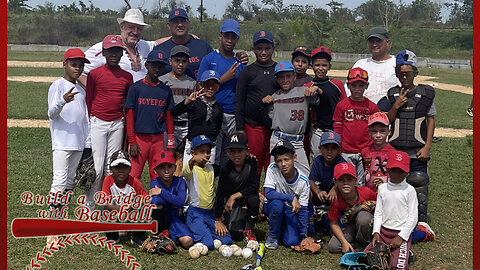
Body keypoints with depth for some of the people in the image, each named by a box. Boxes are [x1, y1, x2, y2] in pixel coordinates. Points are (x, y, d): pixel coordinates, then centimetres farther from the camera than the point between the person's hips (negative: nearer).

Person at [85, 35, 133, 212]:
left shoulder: (127, 77, 8)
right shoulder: (94, 74, -1)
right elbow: (88, 101, 3)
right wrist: (88, 123, -2)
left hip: (118, 124, 3)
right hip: (98, 123, -3)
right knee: (97, 167, -5)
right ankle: (89, 207, 6)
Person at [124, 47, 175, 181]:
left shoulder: (166, 90, 9)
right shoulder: (136, 87, 0)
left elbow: (169, 116, 12)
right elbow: (129, 116, -1)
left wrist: (170, 142, 6)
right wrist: (132, 142, -6)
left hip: (158, 138, 3)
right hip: (139, 137, -3)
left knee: (158, 175, 5)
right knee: (133, 176, -5)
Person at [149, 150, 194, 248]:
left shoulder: (180, 182, -8)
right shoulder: (154, 183, -7)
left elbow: (180, 202, -26)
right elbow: (156, 202, -28)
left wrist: (161, 192, -26)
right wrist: (173, 200, -18)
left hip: (175, 217, 0)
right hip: (160, 218, 0)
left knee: (188, 241, -26)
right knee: (158, 204, -33)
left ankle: (169, 233, 7)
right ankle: (162, 233, -9)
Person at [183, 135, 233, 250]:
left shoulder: (210, 168, 11)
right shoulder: (192, 169, -10)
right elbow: (185, 172, -33)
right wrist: (192, 160, -51)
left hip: (210, 212, 6)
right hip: (195, 213, -6)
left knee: (226, 241, -5)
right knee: (207, 244, -20)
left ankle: (202, 230, 15)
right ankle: (194, 232, 9)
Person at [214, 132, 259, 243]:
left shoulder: (251, 162, -17)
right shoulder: (226, 169, -21)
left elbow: (254, 186, -19)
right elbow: (220, 193, -20)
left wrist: (234, 196, -25)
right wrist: (218, 220, -21)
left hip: (245, 195, 1)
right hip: (229, 198, -1)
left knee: (254, 199, -34)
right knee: (234, 233, -15)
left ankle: (248, 230, -12)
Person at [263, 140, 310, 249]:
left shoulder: (303, 181, -17)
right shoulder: (272, 169, -21)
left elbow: (303, 209, -13)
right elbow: (268, 193, -29)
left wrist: (303, 234, -18)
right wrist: (292, 198, -36)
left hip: (291, 211, 1)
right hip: (272, 207, -1)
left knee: (293, 242, -20)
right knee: (277, 203, -36)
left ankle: (283, 228, 16)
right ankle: (273, 236, -10)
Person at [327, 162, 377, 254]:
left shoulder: (366, 192, -27)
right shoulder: (336, 200, -21)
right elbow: (334, 223, -13)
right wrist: (344, 242, -23)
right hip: (352, 225, 1)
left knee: (362, 216, -38)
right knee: (332, 246, -19)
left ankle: (365, 244, -13)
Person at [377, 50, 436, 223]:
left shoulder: (425, 93, 3)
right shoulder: (392, 95, 7)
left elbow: (431, 120, 4)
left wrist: (427, 147, -4)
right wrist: (396, 106, -10)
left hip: (417, 151, -2)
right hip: (394, 150, 2)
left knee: (419, 184, -3)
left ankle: (421, 223, 9)